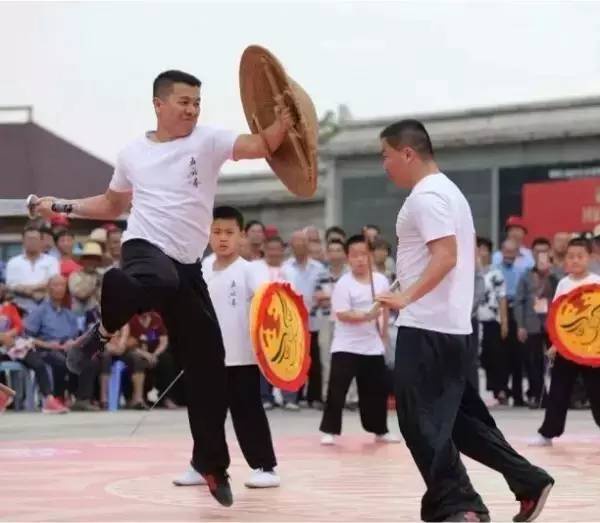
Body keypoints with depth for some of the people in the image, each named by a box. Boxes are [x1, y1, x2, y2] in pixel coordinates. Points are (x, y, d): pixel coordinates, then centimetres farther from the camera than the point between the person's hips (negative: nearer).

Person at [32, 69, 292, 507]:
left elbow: (262, 146, -12)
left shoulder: (208, 141, 3)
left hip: (188, 267, 2)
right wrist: (63, 207, 18)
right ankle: (106, 329, -15)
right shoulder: (133, 154, 8)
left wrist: (284, 121, -31)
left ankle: (212, 464, 15)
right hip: (145, 250, -2)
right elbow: (114, 205, 25)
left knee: (209, 367, 1)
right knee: (160, 281, -43)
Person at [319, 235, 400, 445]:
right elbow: (342, 314, -19)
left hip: (373, 347, 5)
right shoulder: (343, 284, -12)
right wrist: (367, 316, -30)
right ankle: (329, 431, -2)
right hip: (346, 346, -5)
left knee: (377, 390, 10)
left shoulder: (381, 280, 4)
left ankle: (380, 430, 22)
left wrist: (383, 334, 15)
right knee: (337, 389, -8)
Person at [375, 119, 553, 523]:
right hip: (451, 325, 10)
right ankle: (529, 482, 13)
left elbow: (446, 256, -25)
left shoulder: (426, 196, -13)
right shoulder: (448, 191, 19)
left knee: (422, 423, -6)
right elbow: (464, 256, 24)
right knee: (459, 418, 14)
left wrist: (408, 297, -34)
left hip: (426, 327, -10)